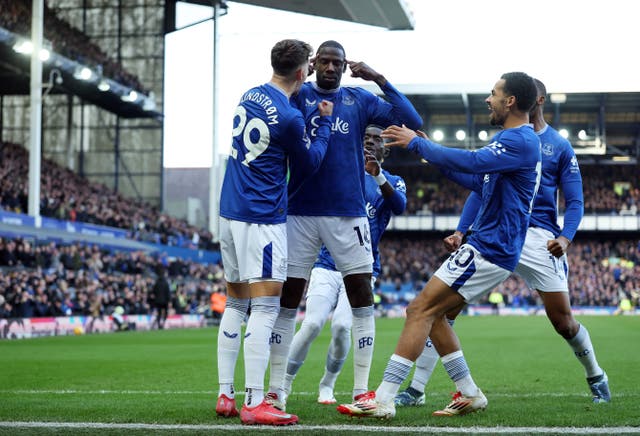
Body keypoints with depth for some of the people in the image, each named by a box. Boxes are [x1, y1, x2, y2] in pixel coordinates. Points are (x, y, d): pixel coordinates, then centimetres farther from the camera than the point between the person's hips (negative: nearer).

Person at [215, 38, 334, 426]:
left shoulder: (250, 96, 8)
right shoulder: (289, 117, -15)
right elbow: (309, 165, 2)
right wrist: (325, 121, 11)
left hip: (231, 211, 9)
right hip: (263, 218, -9)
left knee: (235, 305, 13)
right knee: (265, 309, -8)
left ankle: (225, 396, 15)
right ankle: (254, 404, -11)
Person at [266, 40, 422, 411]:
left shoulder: (360, 100, 5)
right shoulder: (298, 95, 3)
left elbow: (413, 122, -3)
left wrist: (379, 80, -10)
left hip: (348, 213, 1)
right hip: (301, 213, -1)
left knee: (362, 302, 0)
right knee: (287, 304, 4)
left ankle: (362, 391, 8)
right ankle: (276, 390, 14)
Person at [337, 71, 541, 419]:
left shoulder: (521, 141, -15)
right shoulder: (512, 139, 18)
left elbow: (471, 161, -28)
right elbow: (479, 182, 26)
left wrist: (417, 143, -18)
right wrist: (434, 155, 18)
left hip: (489, 250, -10)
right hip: (488, 247, 10)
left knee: (421, 309, -13)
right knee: (430, 312, 12)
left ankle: (383, 399, -15)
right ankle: (469, 393, 16)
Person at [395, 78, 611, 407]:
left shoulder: (560, 147, 6)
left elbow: (574, 201, 3)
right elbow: (480, 190, 14)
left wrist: (565, 237, -16)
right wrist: (460, 231, 1)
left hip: (538, 237, -2)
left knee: (563, 321, -3)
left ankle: (596, 377, 28)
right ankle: (416, 390, -4)